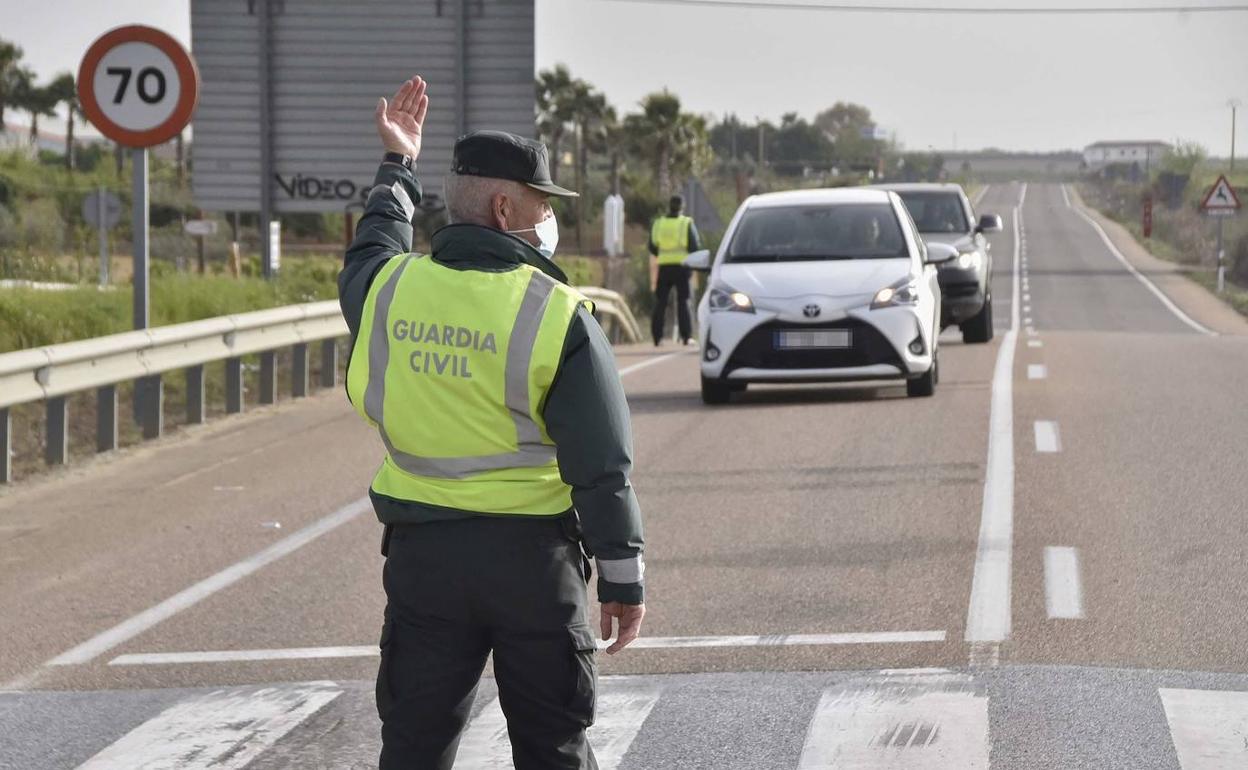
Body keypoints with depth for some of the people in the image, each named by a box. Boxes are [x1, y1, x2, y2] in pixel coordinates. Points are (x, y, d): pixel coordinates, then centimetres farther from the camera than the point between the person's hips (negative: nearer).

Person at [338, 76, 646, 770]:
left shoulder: (389, 289, -1)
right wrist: (624, 579, -4)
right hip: (533, 555, -3)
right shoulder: (559, 318, -13)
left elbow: (371, 251, 28)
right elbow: (602, 469, -12)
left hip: (422, 550, 3)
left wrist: (398, 168, 42)